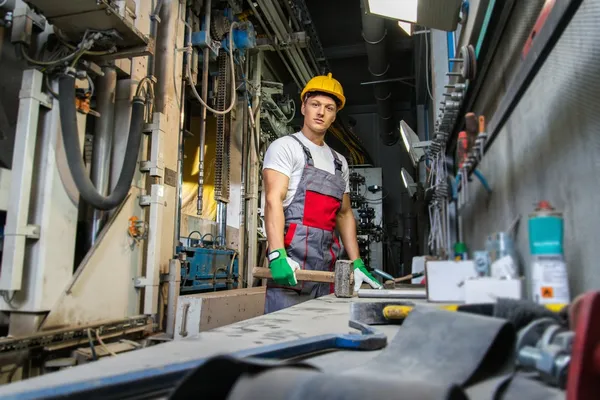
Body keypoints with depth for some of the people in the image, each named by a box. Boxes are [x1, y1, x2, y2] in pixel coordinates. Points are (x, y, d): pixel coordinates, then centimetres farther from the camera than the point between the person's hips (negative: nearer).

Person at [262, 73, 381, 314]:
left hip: (327, 264, 6)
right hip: (293, 259, -6)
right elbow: (273, 201, -12)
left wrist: (357, 262, 13)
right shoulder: (285, 147, 1)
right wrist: (277, 255, -25)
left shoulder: (339, 162, 20)